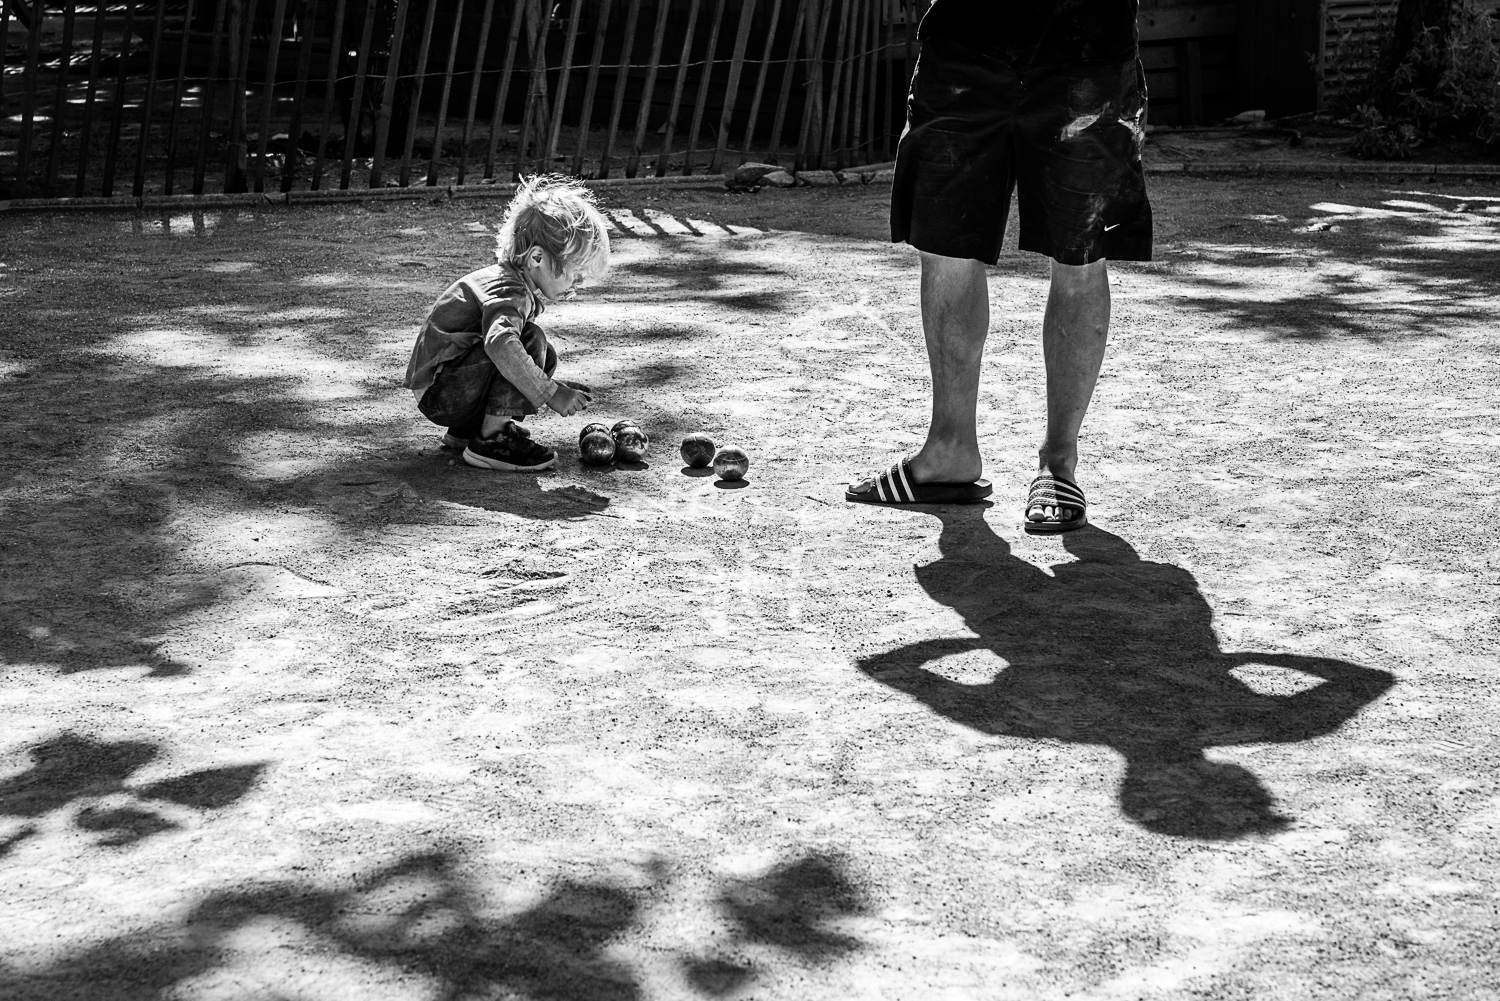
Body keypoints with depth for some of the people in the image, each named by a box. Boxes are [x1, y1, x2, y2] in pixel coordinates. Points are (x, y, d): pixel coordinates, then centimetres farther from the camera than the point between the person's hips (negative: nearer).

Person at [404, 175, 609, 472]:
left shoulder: (506, 279, 13)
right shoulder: (508, 292, -20)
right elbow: (501, 344, -42)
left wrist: (556, 387, 17)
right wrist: (550, 394, -36)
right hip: (439, 395, -10)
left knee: (545, 358, 13)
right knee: (532, 341, -21)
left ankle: (466, 430, 11)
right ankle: (490, 440, -18)